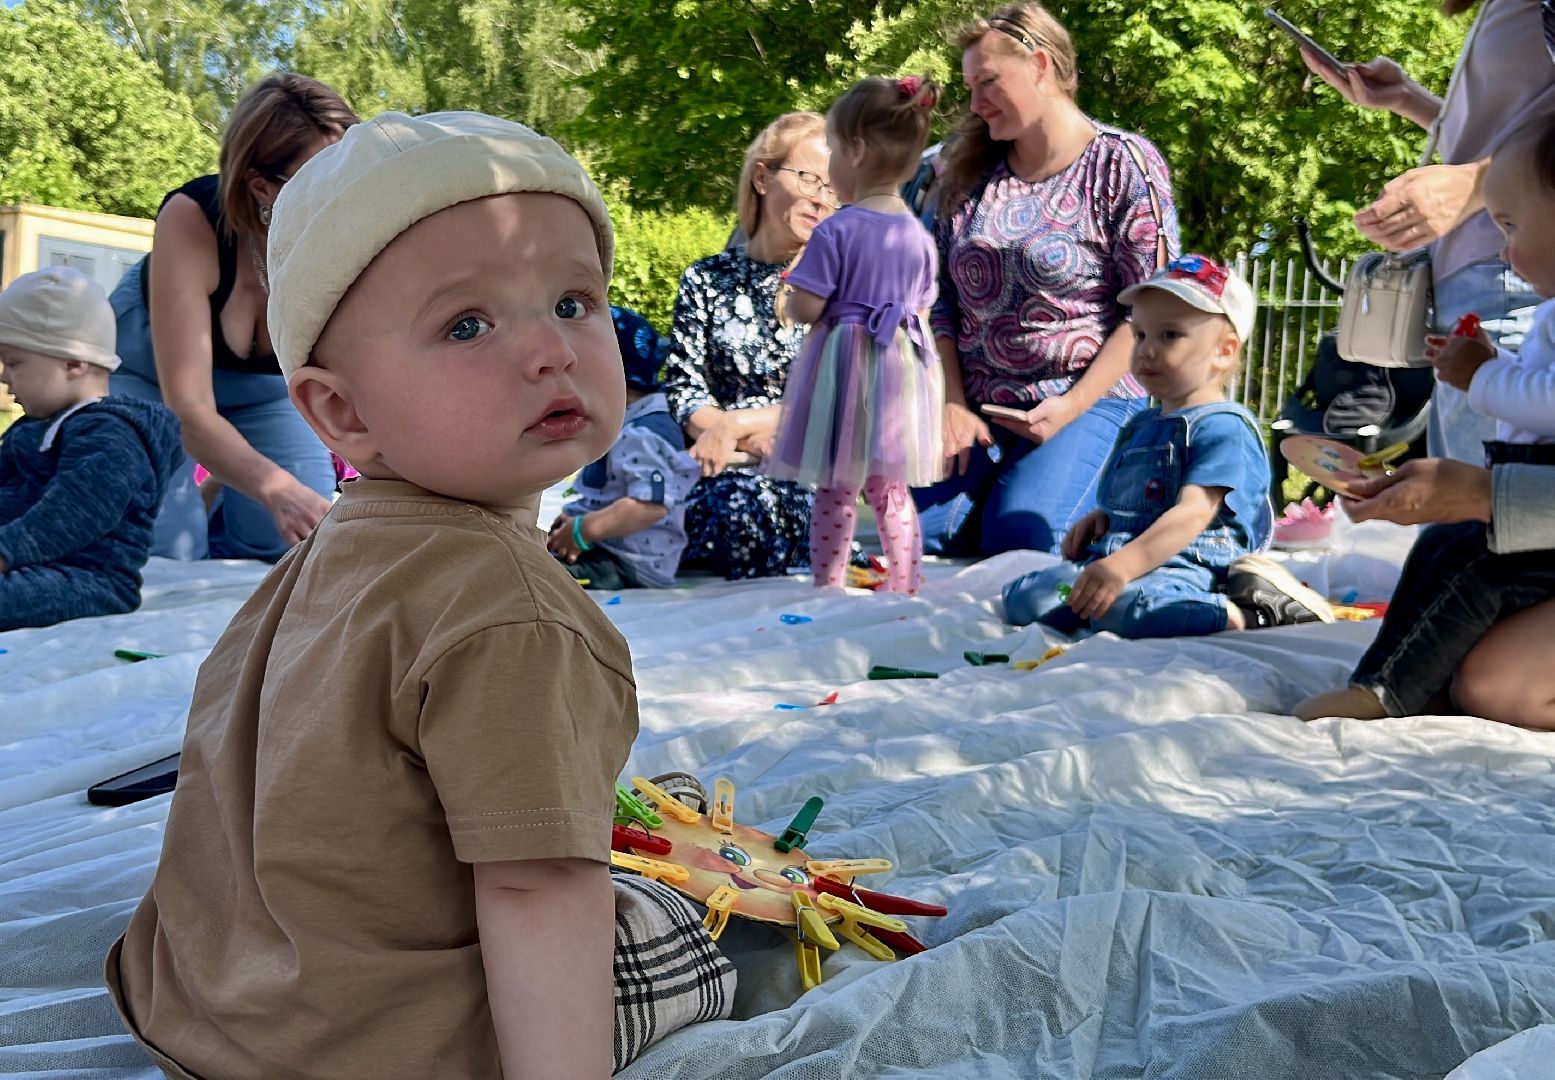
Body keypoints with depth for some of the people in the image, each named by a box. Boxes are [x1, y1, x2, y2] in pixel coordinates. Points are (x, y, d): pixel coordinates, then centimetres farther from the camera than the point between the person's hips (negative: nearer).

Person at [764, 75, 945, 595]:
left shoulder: (835, 231, -15)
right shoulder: (918, 235, 4)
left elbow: (806, 308, -15)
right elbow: (920, 313, 10)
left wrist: (785, 298, 7)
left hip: (842, 368, -6)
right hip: (901, 371, 6)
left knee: (835, 491, 4)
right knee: (892, 491, 15)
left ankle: (828, 585, 11)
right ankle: (904, 586, 18)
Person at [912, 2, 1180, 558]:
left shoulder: (1122, 164, -5)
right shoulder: (971, 170, 9)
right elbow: (940, 298, 8)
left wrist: (1073, 407, -16)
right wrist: (951, 402, -3)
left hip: (1090, 401, -4)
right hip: (975, 405, 5)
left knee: (1017, 546, -23)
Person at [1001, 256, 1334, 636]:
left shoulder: (1222, 427, -8)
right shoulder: (1139, 426, 21)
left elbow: (1192, 513, -21)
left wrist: (1123, 564, -33)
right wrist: (1097, 519, 9)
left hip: (1184, 566, -8)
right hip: (1114, 557, 8)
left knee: (1125, 608, -42)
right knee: (1021, 597, -10)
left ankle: (1255, 609, -22)